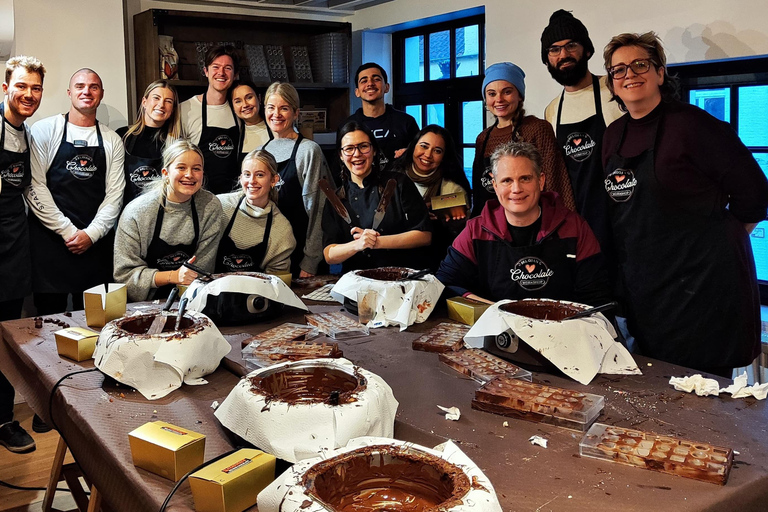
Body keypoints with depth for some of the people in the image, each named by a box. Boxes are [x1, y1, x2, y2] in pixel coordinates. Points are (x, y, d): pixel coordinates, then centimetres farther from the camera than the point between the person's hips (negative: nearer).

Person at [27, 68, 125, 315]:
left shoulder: (112, 140, 10)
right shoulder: (45, 130, 2)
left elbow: (115, 193, 6)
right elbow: (34, 186, -5)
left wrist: (91, 233, -6)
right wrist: (67, 231, -10)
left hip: (96, 242, 2)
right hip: (50, 239, -2)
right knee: (50, 314, 2)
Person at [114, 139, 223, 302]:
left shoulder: (210, 206, -3)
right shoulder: (136, 212, -8)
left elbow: (202, 268, 0)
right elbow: (124, 273, -8)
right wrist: (173, 276, -18)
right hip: (143, 305, -2)